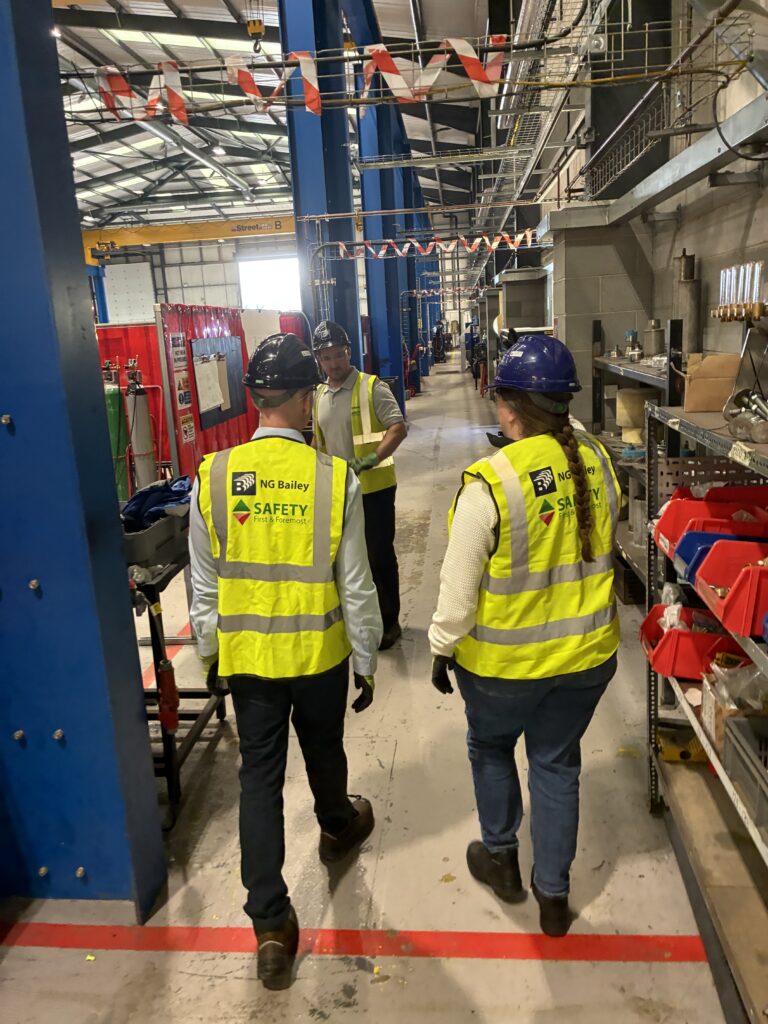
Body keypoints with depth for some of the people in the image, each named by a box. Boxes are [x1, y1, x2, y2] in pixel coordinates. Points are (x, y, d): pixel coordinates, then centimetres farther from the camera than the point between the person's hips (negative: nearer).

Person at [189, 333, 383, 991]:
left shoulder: (213, 477, -12)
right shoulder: (335, 479, -18)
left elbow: (203, 587, -3)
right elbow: (356, 587, -11)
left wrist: (210, 652, 13)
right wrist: (368, 662, 3)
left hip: (246, 655, 1)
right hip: (320, 652, -1)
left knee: (260, 776, 13)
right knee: (323, 751, 25)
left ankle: (271, 925, 18)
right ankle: (338, 828, 55)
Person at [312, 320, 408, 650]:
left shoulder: (372, 387, -10)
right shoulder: (319, 396, 9)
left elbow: (398, 428, -19)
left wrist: (372, 459, -32)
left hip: (374, 488, -6)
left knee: (380, 557, 3)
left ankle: (388, 622, 18)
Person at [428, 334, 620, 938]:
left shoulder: (489, 482, -23)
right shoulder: (597, 463, -9)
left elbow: (460, 584, -16)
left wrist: (443, 647, -5)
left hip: (503, 660, -4)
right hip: (588, 653, 4)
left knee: (490, 748, 24)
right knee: (557, 762, 20)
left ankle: (501, 858, 41)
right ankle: (554, 894, 34)